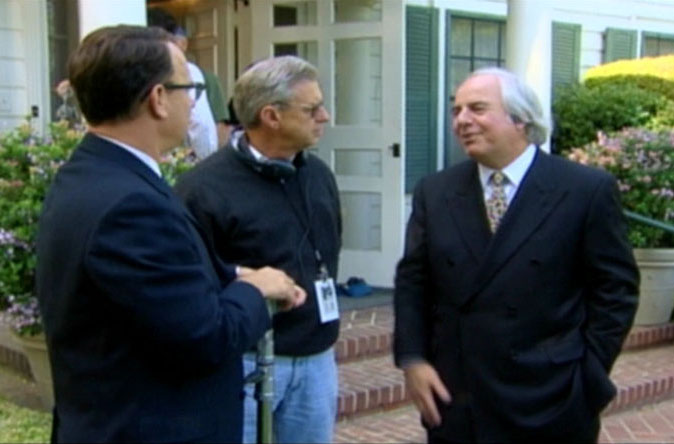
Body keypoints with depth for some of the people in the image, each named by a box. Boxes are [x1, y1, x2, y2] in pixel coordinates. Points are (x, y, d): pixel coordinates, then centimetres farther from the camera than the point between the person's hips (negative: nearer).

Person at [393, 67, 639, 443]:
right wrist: (412, 359, -4)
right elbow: (412, 282, 7)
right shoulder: (434, 193, 5)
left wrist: (588, 376, -7)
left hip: (550, 406, -3)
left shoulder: (589, 190, -5)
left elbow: (616, 287, -2)